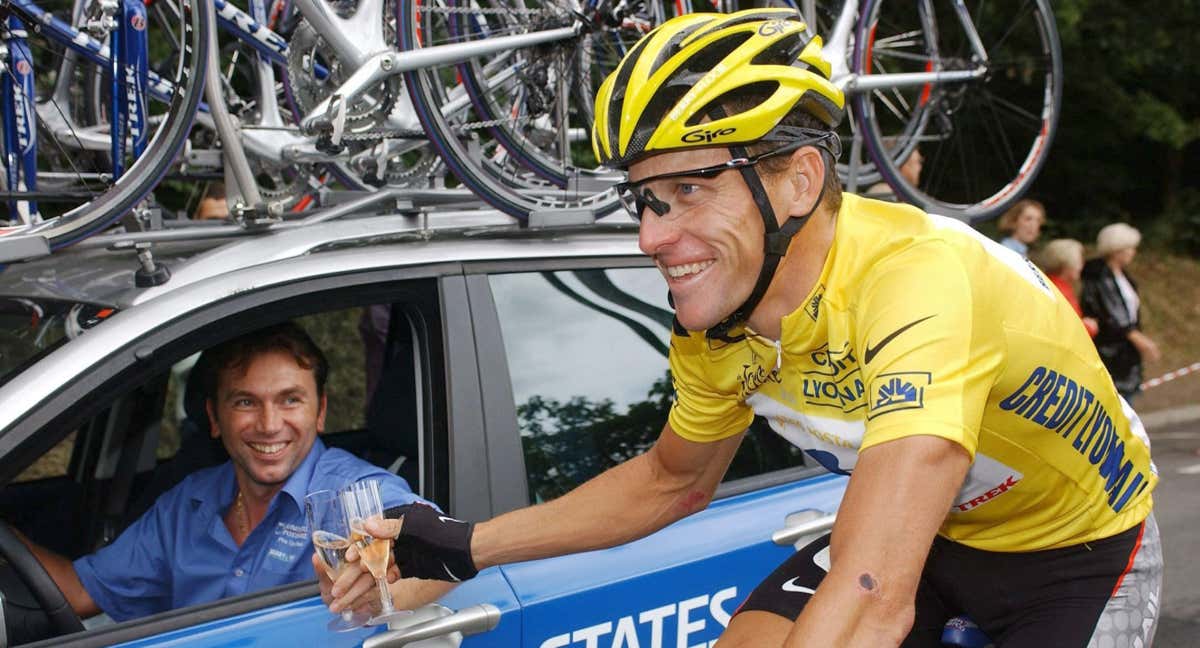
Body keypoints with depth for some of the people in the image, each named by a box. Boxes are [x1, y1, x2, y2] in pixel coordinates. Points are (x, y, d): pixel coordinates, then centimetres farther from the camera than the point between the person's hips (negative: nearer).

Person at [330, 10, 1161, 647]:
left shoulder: (913, 280, -38)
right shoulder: (722, 320, -15)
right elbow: (672, 481, 6)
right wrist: (463, 546, 0)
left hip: (1079, 551, -5)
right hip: (918, 527, 6)